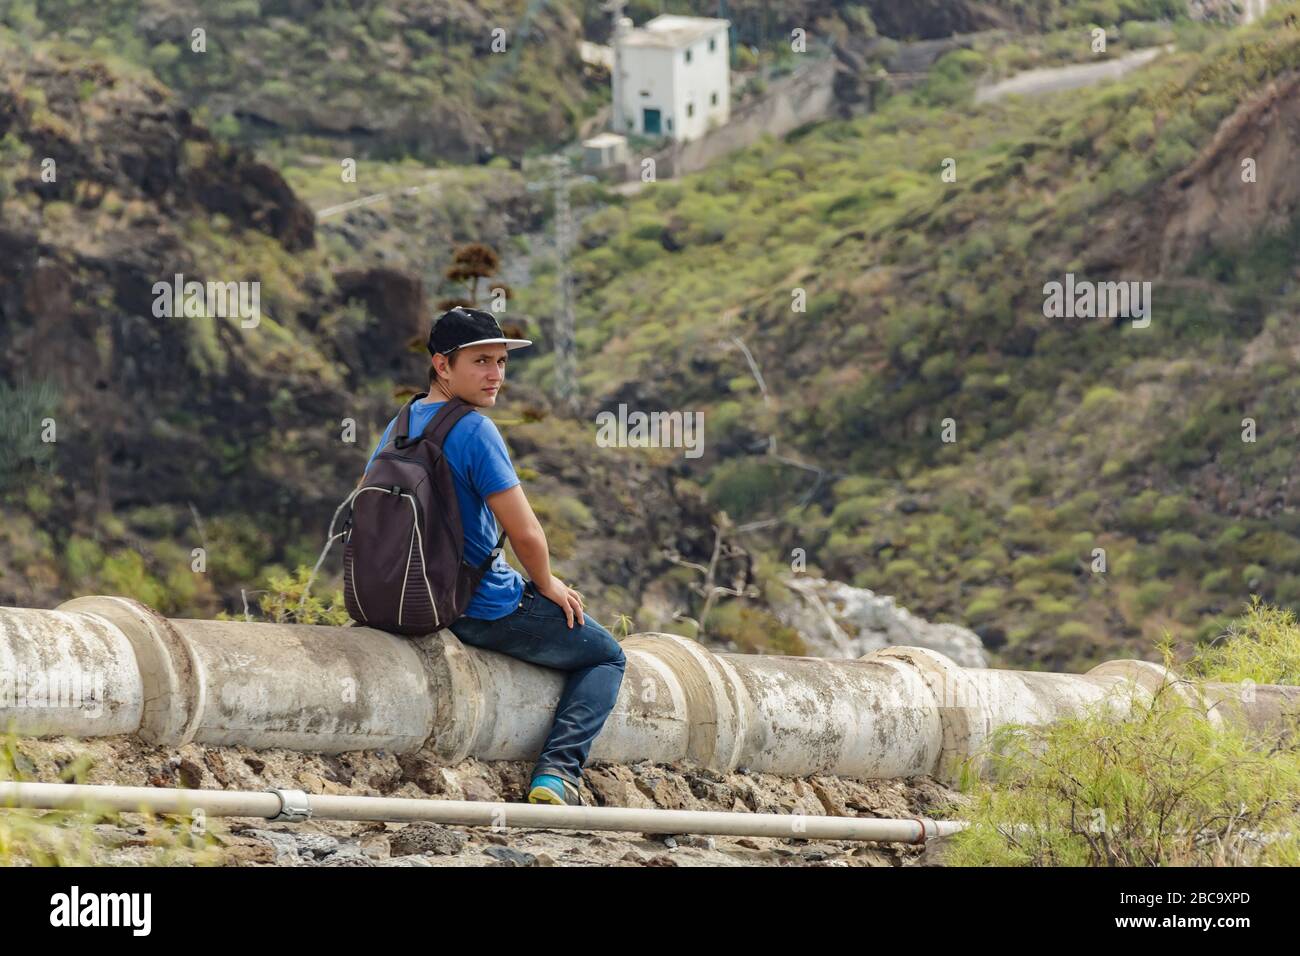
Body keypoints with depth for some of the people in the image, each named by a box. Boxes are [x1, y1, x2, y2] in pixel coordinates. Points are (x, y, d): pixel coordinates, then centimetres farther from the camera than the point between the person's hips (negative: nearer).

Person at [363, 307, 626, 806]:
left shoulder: (397, 427, 4)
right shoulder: (474, 431, -22)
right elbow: (525, 533, -23)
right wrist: (547, 585, -3)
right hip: (488, 609, -8)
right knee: (606, 656, 14)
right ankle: (558, 770, -5)